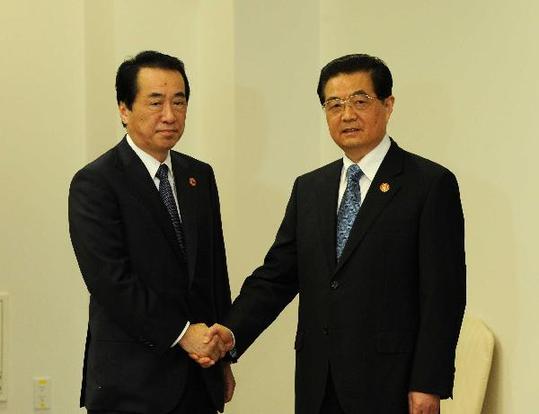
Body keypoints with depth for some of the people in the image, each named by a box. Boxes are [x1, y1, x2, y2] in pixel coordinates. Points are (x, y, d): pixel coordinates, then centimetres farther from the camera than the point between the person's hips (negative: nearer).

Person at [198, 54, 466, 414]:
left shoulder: (431, 184, -4)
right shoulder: (309, 189, 13)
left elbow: (443, 293, -8)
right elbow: (277, 275, 10)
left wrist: (429, 385, -13)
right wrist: (232, 333, -6)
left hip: (388, 384, -4)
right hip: (318, 384, 5)